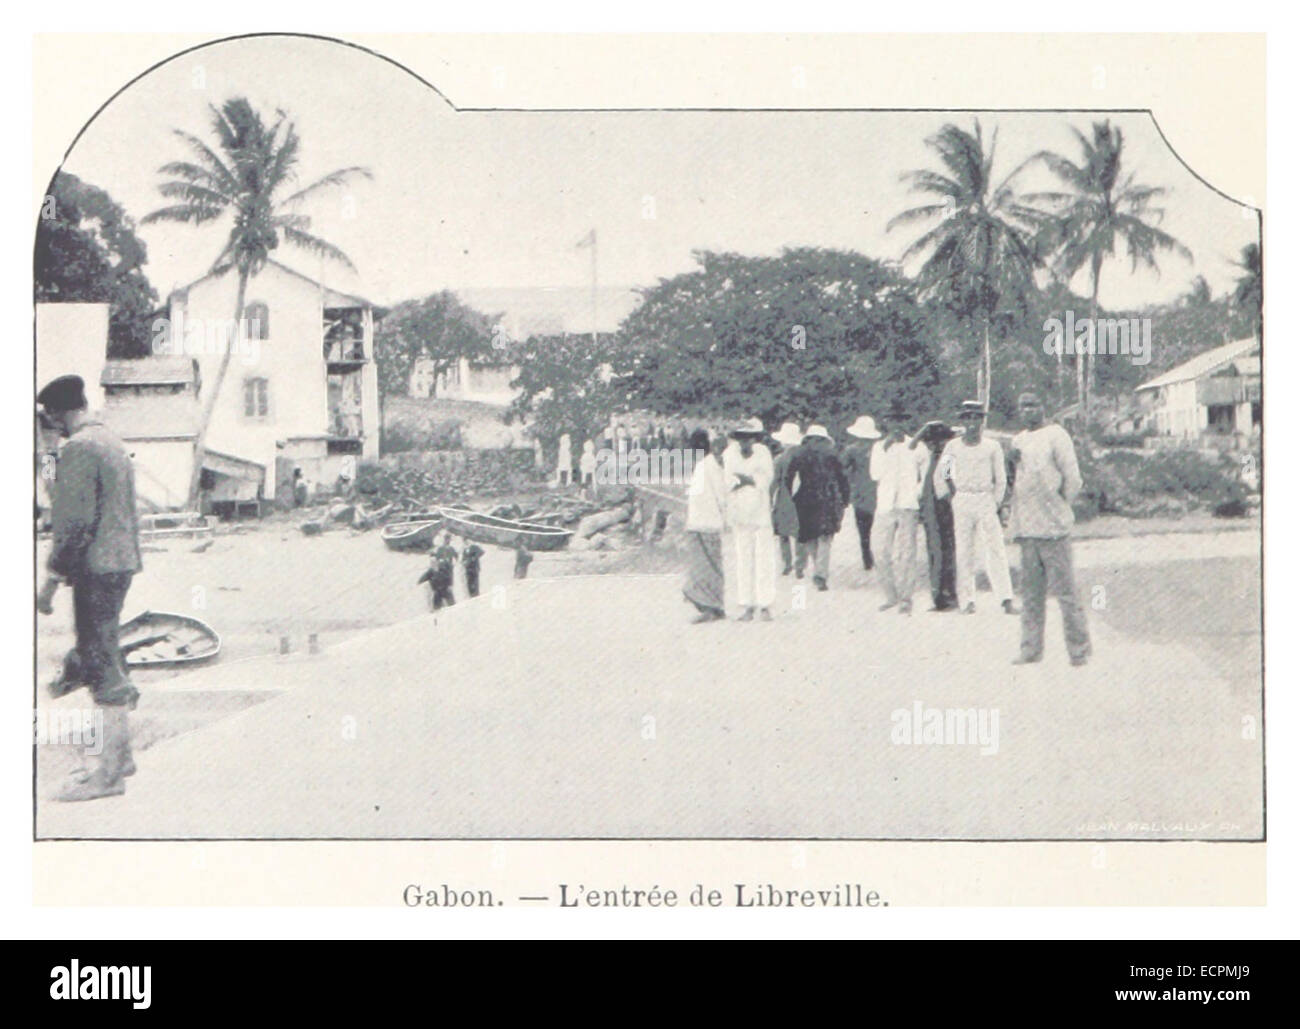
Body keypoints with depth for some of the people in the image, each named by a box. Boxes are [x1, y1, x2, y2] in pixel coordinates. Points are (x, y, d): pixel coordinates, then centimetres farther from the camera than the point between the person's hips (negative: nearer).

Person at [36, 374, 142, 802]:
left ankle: (111, 771, -1)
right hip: (122, 562, 9)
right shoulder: (114, 443, 15)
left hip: (96, 568, -9)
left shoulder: (79, 449, -14)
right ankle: (119, 755, 23)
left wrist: (51, 580, -15)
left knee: (101, 664, -5)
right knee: (103, 656, 17)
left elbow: (75, 522, -19)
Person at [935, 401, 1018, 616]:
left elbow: (1000, 478, 11)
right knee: (964, 551, 1)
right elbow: (940, 475, 14)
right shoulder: (953, 446, 7)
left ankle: (1006, 600, -12)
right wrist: (944, 499, 10)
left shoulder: (992, 446, 6)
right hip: (961, 500, 1)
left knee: (996, 550, -8)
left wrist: (996, 502, 6)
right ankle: (966, 601, 5)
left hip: (986, 500, -1)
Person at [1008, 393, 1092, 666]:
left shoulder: (1055, 435, -4)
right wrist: (1013, 459, 5)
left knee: (1064, 589, -5)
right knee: (1030, 591, 7)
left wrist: (1059, 508, 0)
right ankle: (1031, 649, 11)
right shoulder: (1018, 439, 16)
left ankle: (1079, 648, 1)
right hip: (1025, 527, 6)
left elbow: (1073, 480, -6)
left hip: (1051, 525, -6)